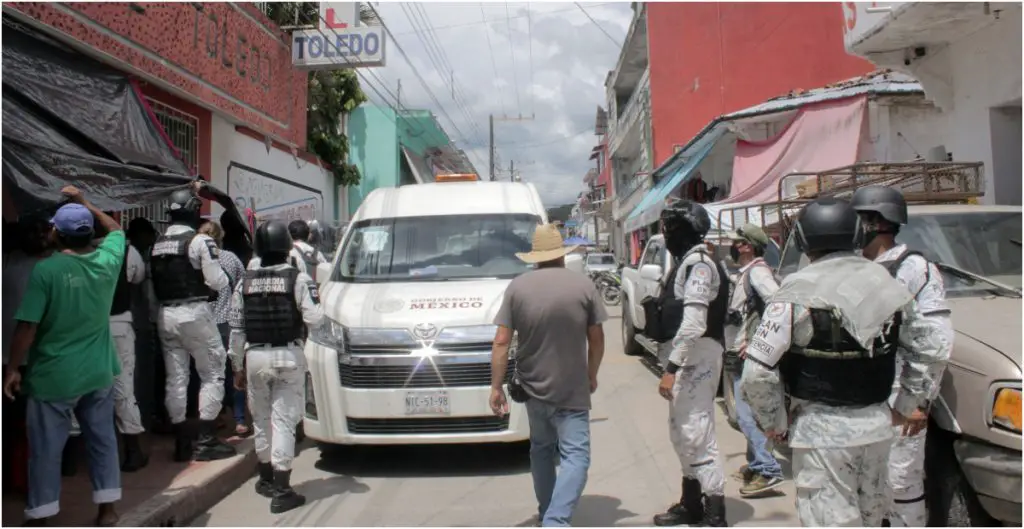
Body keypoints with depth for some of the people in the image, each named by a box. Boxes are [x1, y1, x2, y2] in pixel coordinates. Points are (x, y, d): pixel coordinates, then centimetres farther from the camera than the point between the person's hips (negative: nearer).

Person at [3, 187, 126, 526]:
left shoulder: (45, 270, -16)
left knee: (45, 449, 11)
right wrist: (85, 203, 24)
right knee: (102, 439, 14)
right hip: (99, 372, 4)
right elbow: (117, 229, 19)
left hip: (54, 377, -4)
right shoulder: (108, 260, -4)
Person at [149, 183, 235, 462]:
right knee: (213, 373, 3)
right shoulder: (199, 240, -11)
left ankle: (181, 443, 15)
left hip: (165, 314, 7)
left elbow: (154, 283, 10)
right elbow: (217, 282, -13)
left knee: (175, 377, 9)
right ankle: (206, 441, 2)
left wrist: (160, 311, 17)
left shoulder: (158, 243, 10)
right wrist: (223, 276, 6)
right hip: (194, 313, -6)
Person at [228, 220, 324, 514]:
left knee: (261, 419, 17)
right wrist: (313, 297, 8)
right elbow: (314, 319, -13)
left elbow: (236, 330, 6)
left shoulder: (245, 283, 4)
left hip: (255, 357, 3)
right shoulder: (298, 279, -8)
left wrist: (237, 367, 15)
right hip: (288, 356, -3)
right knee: (283, 421, -1)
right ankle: (281, 490, -2)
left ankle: (266, 479, 32)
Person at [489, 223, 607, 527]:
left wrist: (496, 387, -1)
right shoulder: (583, 285, -5)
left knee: (541, 450, 22)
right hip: (572, 390, -3)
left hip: (532, 387, 3)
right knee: (575, 455, -2)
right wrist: (591, 376, 14)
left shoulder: (517, 287, -3)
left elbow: (501, 342, -7)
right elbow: (596, 339, 0)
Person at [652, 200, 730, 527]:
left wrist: (671, 367, -26)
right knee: (681, 432, 20)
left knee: (697, 435, -8)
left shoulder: (698, 264, -16)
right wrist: (673, 363, 16)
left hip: (697, 357, -11)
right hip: (685, 356, 11)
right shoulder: (686, 263, 15)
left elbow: (694, 323, -25)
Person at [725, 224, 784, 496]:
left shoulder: (757, 271, -13)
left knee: (747, 414, -10)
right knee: (746, 413, 17)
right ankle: (756, 464, 27)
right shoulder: (746, 273, 17)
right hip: (741, 355, 11)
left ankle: (768, 470, -6)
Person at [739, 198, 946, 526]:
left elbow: (758, 371, -19)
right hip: (878, 424, 7)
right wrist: (908, 405, 22)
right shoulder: (888, 284, 5)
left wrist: (774, 421, -5)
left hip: (824, 428, -6)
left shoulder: (800, 291, -15)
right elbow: (924, 351, 14)